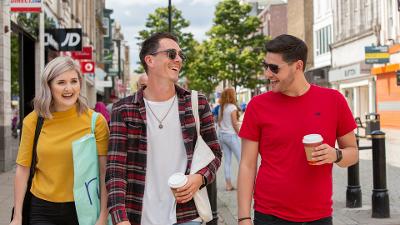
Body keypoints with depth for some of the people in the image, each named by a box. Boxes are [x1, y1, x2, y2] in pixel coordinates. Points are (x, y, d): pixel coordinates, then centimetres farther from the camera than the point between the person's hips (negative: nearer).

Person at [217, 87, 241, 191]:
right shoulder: (232, 107, -12)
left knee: (227, 160, 8)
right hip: (231, 135, -7)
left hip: (222, 135, 7)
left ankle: (228, 184, 8)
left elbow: (219, 122, 11)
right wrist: (239, 134, -2)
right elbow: (234, 123, -12)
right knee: (240, 159, 1)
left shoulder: (221, 108, 9)